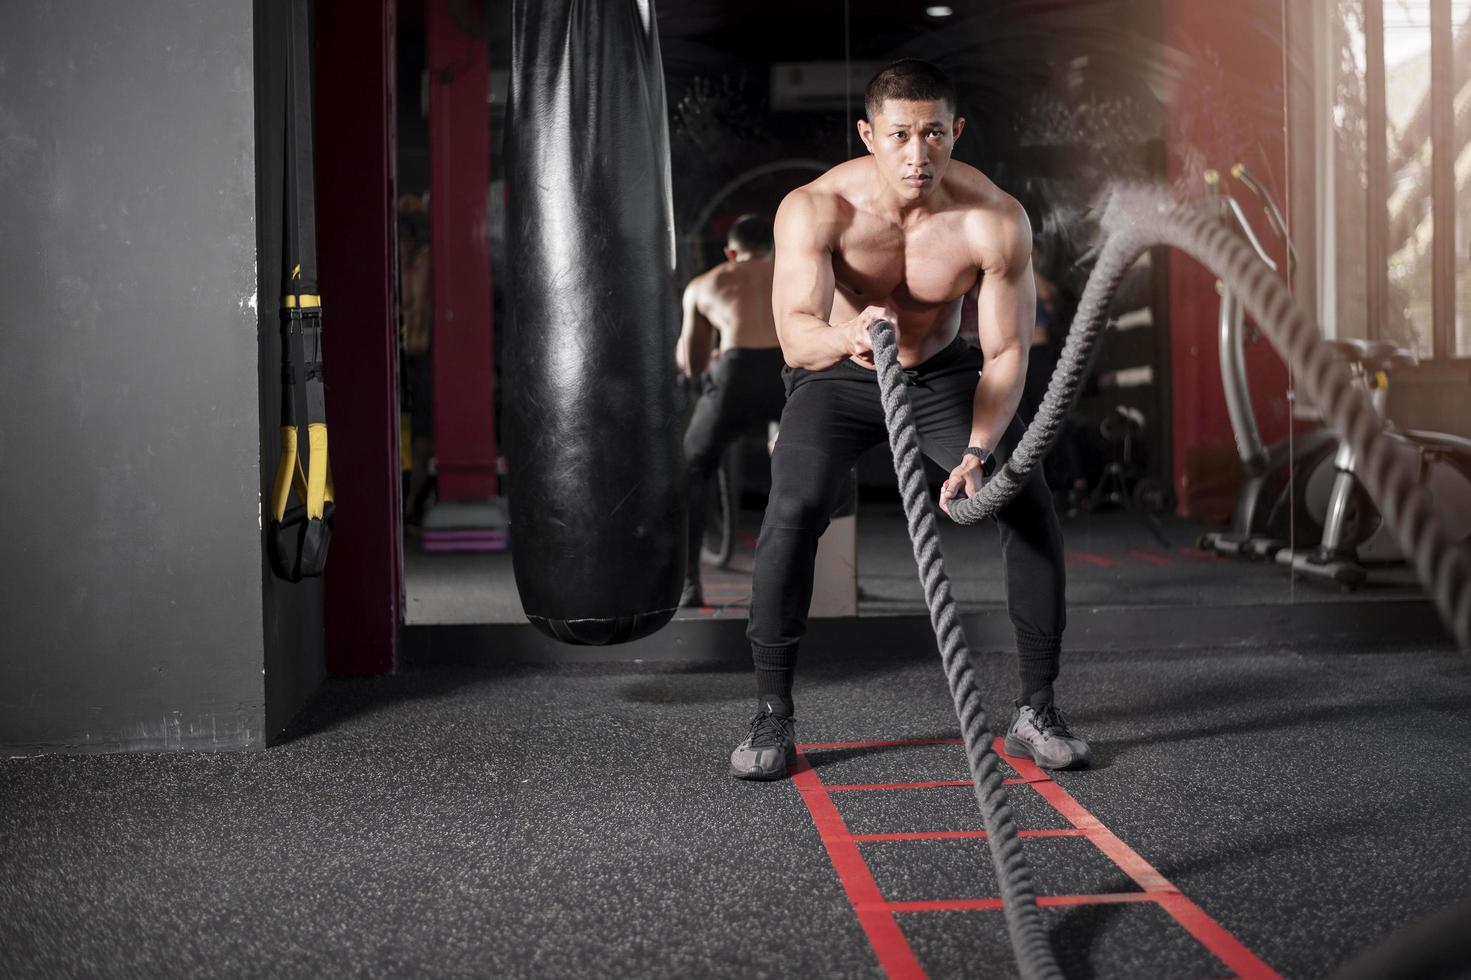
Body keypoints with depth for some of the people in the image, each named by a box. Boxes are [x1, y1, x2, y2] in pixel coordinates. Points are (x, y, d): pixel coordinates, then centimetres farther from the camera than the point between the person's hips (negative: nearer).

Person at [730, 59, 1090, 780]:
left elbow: (1006, 354, -23)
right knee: (793, 512, -24)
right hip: (838, 376, -1)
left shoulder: (995, 221, -27)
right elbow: (795, 337, -42)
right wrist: (847, 334, -65)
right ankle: (771, 714, -8)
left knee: (1032, 510, -14)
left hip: (944, 373, 2)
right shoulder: (814, 210, -30)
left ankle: (1036, 708, 3)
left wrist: (978, 454, -38)